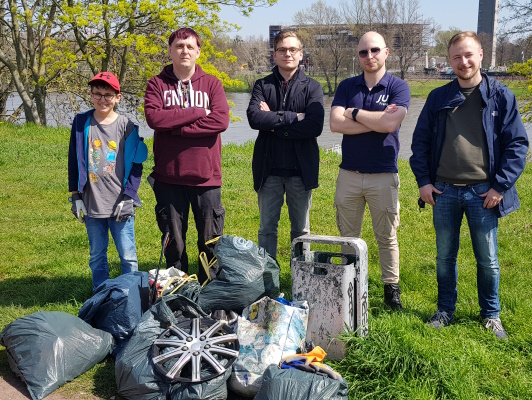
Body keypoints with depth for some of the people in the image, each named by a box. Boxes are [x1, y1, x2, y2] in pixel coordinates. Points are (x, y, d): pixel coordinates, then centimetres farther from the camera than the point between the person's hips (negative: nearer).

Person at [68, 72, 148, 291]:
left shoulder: (127, 127, -3)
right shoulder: (81, 123, 3)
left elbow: (136, 165, 0)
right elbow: (74, 161, 8)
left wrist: (127, 198, -7)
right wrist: (76, 196, 5)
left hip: (120, 205, -2)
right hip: (91, 204, 2)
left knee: (128, 256, 3)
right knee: (97, 256, 13)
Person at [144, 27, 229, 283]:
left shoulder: (211, 84, 6)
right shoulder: (157, 84, 6)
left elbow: (221, 121, -10)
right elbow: (154, 117, -12)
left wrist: (175, 127, -11)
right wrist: (197, 112, -11)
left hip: (206, 176, 0)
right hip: (168, 177, 0)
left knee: (210, 241, 6)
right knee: (173, 241, 9)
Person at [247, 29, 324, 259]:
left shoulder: (312, 87, 3)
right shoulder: (262, 85, 6)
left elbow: (315, 126, -13)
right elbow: (254, 117, -14)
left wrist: (274, 124, -11)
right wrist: (293, 117, -14)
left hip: (301, 169, -1)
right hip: (269, 169, 1)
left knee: (301, 230, 10)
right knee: (267, 229, 7)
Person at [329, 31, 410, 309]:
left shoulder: (398, 87, -2)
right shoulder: (347, 87, 6)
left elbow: (390, 124, -20)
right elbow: (335, 123, -9)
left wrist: (354, 113, -9)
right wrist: (376, 120, -13)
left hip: (383, 174, -3)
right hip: (349, 173, 3)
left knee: (387, 237, 7)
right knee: (348, 235, 11)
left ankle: (391, 287, 20)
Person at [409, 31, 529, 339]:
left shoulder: (501, 97, -1)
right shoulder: (439, 98, 6)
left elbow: (518, 145, -2)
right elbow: (421, 141, 10)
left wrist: (500, 186, -8)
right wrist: (424, 181, 2)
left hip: (483, 192, -2)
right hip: (444, 191, 2)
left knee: (488, 259, 7)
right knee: (445, 256, 12)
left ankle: (491, 315, 26)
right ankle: (446, 311, 28)